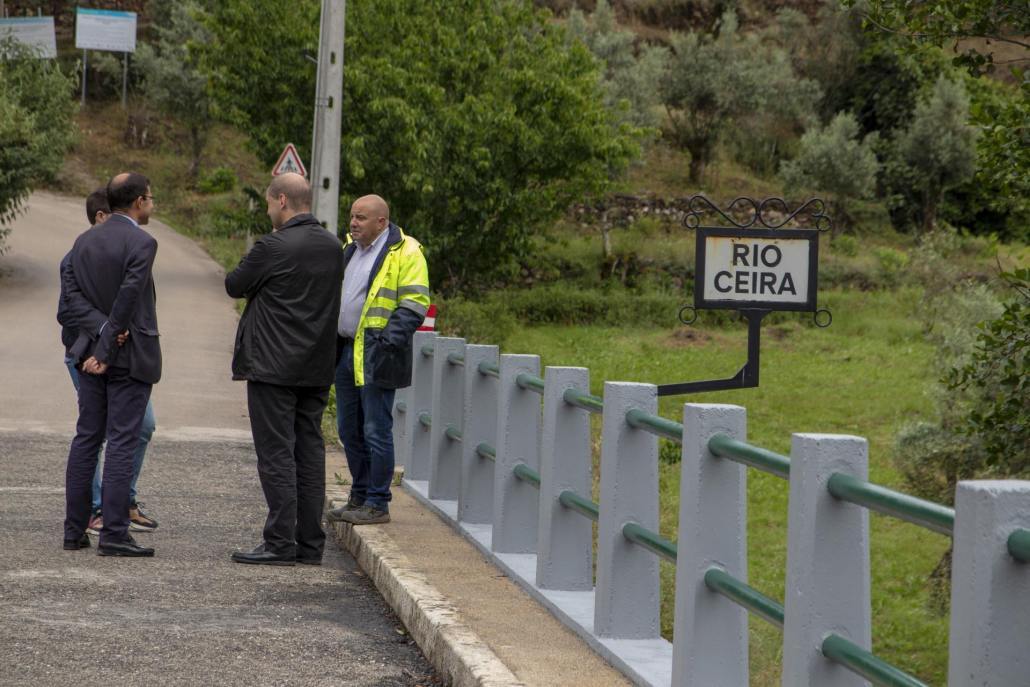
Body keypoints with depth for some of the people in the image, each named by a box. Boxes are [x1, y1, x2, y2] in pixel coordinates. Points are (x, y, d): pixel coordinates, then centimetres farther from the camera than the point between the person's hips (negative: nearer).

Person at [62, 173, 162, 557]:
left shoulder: (84, 241, 8)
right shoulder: (142, 243, -13)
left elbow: (74, 295, 3)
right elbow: (128, 298, -18)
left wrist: (102, 332, -4)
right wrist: (106, 352, -13)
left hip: (93, 350, 7)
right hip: (131, 356, -6)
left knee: (86, 439, 10)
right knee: (122, 443, -6)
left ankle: (74, 529, 11)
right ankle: (114, 534, -8)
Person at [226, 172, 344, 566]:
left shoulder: (273, 248, -14)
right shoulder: (333, 248, 7)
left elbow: (234, 286, -3)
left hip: (274, 367, -7)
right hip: (316, 369, 7)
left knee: (276, 454, -4)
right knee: (309, 453, 9)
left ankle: (280, 544, -5)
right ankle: (310, 544, 11)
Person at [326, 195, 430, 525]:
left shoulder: (405, 253, -9)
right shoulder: (350, 250, 16)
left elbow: (413, 304, -14)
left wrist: (388, 341, -22)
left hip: (376, 356, -8)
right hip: (346, 352, 8)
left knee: (376, 431, -5)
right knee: (349, 429, 13)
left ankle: (377, 504, 2)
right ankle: (359, 497, 23)